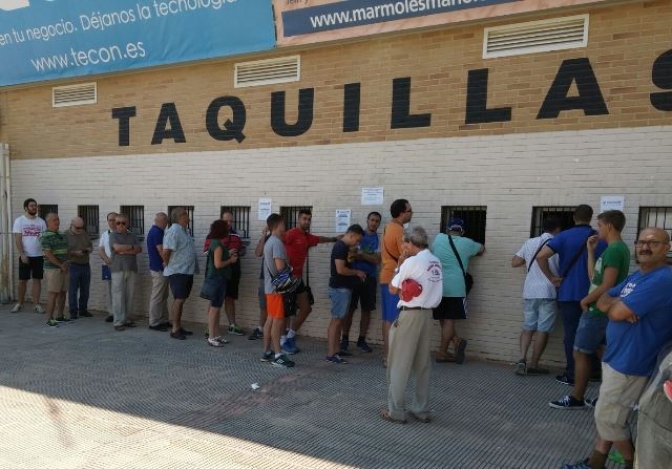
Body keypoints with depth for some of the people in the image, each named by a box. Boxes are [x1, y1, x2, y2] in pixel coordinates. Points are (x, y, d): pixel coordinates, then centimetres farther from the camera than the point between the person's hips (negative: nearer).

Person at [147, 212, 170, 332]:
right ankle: (154, 323, 3)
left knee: (163, 297, 14)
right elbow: (161, 251, -21)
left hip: (159, 268, 10)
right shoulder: (157, 232, -17)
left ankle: (163, 320, 20)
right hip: (159, 269, -10)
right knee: (157, 297, -4)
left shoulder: (155, 231, 14)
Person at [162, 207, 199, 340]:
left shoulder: (184, 231, 13)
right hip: (177, 272, -9)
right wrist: (167, 264, -8)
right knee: (179, 299, -6)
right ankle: (175, 330, 1)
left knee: (181, 300, 14)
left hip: (187, 271, 9)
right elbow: (165, 252, -24)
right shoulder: (174, 231, -17)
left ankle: (179, 327, 22)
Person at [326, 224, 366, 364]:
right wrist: (357, 272, -10)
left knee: (339, 320, 12)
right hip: (340, 288, -10)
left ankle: (336, 350, 17)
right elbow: (340, 270, -23)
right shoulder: (341, 247, -16)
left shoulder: (344, 247, 15)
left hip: (343, 288, 10)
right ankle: (330, 354, -3)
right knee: (336, 320, -7)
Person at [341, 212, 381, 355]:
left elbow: (376, 260, -5)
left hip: (370, 278, 2)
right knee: (350, 309, -2)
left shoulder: (379, 240, 7)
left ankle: (361, 340, 19)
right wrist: (369, 257, -14)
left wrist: (361, 254, -17)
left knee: (367, 310, 7)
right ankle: (344, 341, 5)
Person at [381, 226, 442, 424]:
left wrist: (400, 264, 1)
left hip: (410, 314, -7)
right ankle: (422, 410, 20)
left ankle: (395, 411, 8)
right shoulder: (436, 262, 8)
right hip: (427, 313, 7)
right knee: (423, 364, 14)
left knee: (399, 363, 2)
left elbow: (393, 289, -7)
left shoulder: (412, 261, -13)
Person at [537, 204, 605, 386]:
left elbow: (541, 256, -16)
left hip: (569, 295, -2)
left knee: (572, 335, 4)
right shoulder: (600, 239, 2)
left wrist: (552, 278, -6)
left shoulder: (564, 236, -5)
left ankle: (572, 375, 8)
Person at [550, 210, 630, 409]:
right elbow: (593, 277, 12)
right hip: (604, 311, 10)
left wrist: (585, 300, -9)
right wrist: (591, 250, 9)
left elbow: (607, 286, -23)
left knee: (580, 353, -1)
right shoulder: (618, 248, 13)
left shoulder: (614, 250, -19)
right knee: (602, 354, 14)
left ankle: (576, 398, 8)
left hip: (597, 311, -10)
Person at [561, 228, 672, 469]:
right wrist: (618, 303, -13)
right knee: (607, 416, 16)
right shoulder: (635, 276, 12)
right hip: (616, 357, 10)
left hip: (629, 362, -9)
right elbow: (602, 300, 9)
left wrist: (614, 303, -4)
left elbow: (617, 312, -27)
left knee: (608, 419, 1)